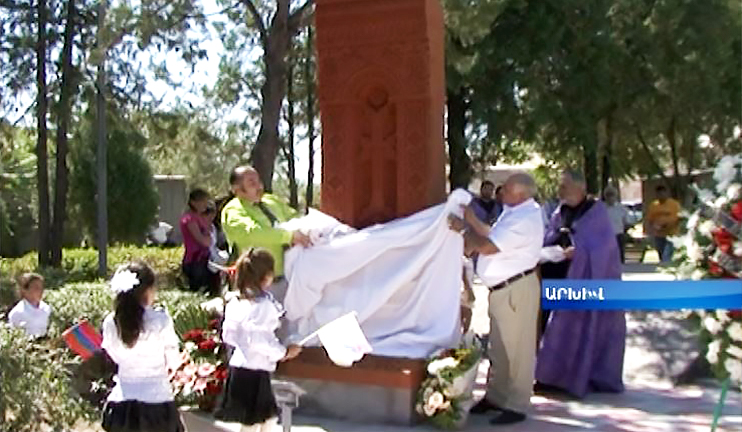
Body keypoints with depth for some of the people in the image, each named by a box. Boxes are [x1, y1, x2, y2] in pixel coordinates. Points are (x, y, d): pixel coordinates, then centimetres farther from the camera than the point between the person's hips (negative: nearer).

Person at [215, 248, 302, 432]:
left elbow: (228, 335, 11)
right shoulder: (264, 306, -19)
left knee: (269, 417, 21)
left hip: (237, 367, 9)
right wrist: (284, 352, -11)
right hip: (254, 371, -9)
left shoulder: (235, 303, 5)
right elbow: (261, 340, -24)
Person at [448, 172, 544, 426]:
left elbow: (488, 246, -25)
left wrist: (463, 230, -16)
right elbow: (494, 235, 15)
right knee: (499, 347, 19)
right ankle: (496, 396, 31)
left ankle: (516, 406, 10)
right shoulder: (514, 212, 9)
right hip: (502, 289, 10)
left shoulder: (525, 218, -22)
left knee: (516, 348, 0)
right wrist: (471, 219, 10)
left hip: (516, 289, -10)